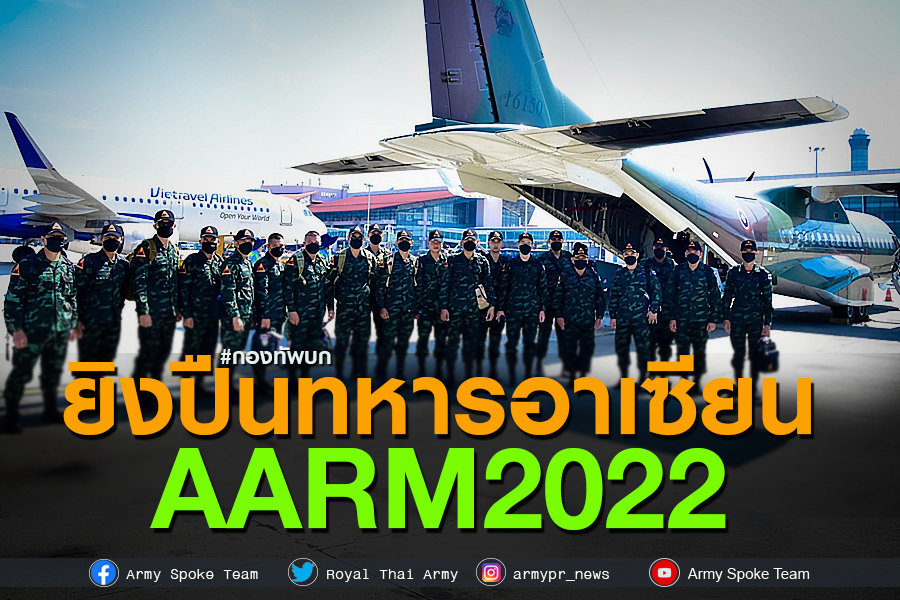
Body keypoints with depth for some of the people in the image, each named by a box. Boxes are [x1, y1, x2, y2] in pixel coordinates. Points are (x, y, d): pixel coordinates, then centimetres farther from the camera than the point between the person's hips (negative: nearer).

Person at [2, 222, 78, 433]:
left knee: (53, 372, 15)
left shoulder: (69, 267, 10)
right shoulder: (27, 264, -5)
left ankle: (50, 410, 28)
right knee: (21, 372, -2)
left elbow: (73, 298, 19)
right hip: (32, 330, -5)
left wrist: (72, 325, 15)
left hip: (60, 332, 5)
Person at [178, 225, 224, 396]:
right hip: (195, 316, -5)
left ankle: (199, 384, 22)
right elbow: (183, 289, -7)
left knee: (208, 351, 10)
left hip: (213, 316, 5)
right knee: (191, 350, -1)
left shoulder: (221, 262, 11)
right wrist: (187, 314, -13)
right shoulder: (192, 261, -4)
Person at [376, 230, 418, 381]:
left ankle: (400, 372, 19)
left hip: (409, 308, 4)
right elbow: (380, 285, -2)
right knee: (389, 340, -4)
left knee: (404, 341, 9)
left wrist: (418, 306, 12)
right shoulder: (388, 261, -1)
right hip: (392, 307, -4)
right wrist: (382, 307, -8)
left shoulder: (415, 262, 10)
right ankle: (382, 372, 11)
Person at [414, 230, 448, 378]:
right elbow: (418, 284, 1)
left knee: (441, 338, 5)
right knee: (423, 337, 1)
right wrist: (418, 306, -5)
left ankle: (439, 370, 14)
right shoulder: (422, 260, 4)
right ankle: (421, 370, 11)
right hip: (426, 306, -1)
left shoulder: (447, 260, 8)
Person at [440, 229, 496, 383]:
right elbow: (444, 284, 2)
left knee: (471, 341, 7)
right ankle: (450, 374, 10)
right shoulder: (452, 260, 4)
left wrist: (492, 305, 3)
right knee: (453, 340, 0)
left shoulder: (482, 262, 10)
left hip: (474, 308, 2)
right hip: (455, 306, -2)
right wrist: (443, 307, -4)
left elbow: (488, 284, 12)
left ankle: (468, 373, 17)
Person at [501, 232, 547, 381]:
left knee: (529, 343, 4)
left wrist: (543, 309, 5)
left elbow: (543, 288, 11)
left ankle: (528, 374, 13)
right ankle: (512, 375, 8)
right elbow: (503, 286, 7)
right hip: (513, 309, -1)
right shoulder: (510, 264, 6)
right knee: (512, 342, -1)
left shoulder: (537, 265, 8)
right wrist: (501, 308, 2)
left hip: (532, 310, 1)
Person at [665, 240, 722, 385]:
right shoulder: (678, 271, 4)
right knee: (682, 351, 2)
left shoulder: (707, 271, 3)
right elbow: (669, 295, 6)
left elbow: (715, 297, 6)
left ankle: (697, 380, 17)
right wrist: (671, 317, 0)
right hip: (681, 320, 0)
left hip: (701, 320, 0)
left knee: (700, 352, 6)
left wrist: (713, 319, 1)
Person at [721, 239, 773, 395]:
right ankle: (738, 384, 15)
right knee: (739, 353, 3)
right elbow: (726, 296, 8)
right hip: (737, 318, 0)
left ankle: (754, 386, 11)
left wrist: (768, 323, 1)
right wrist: (726, 318, 0)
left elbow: (767, 300, 6)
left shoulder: (763, 274, 4)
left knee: (755, 353, 1)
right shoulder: (734, 272, 5)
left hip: (756, 319, 0)